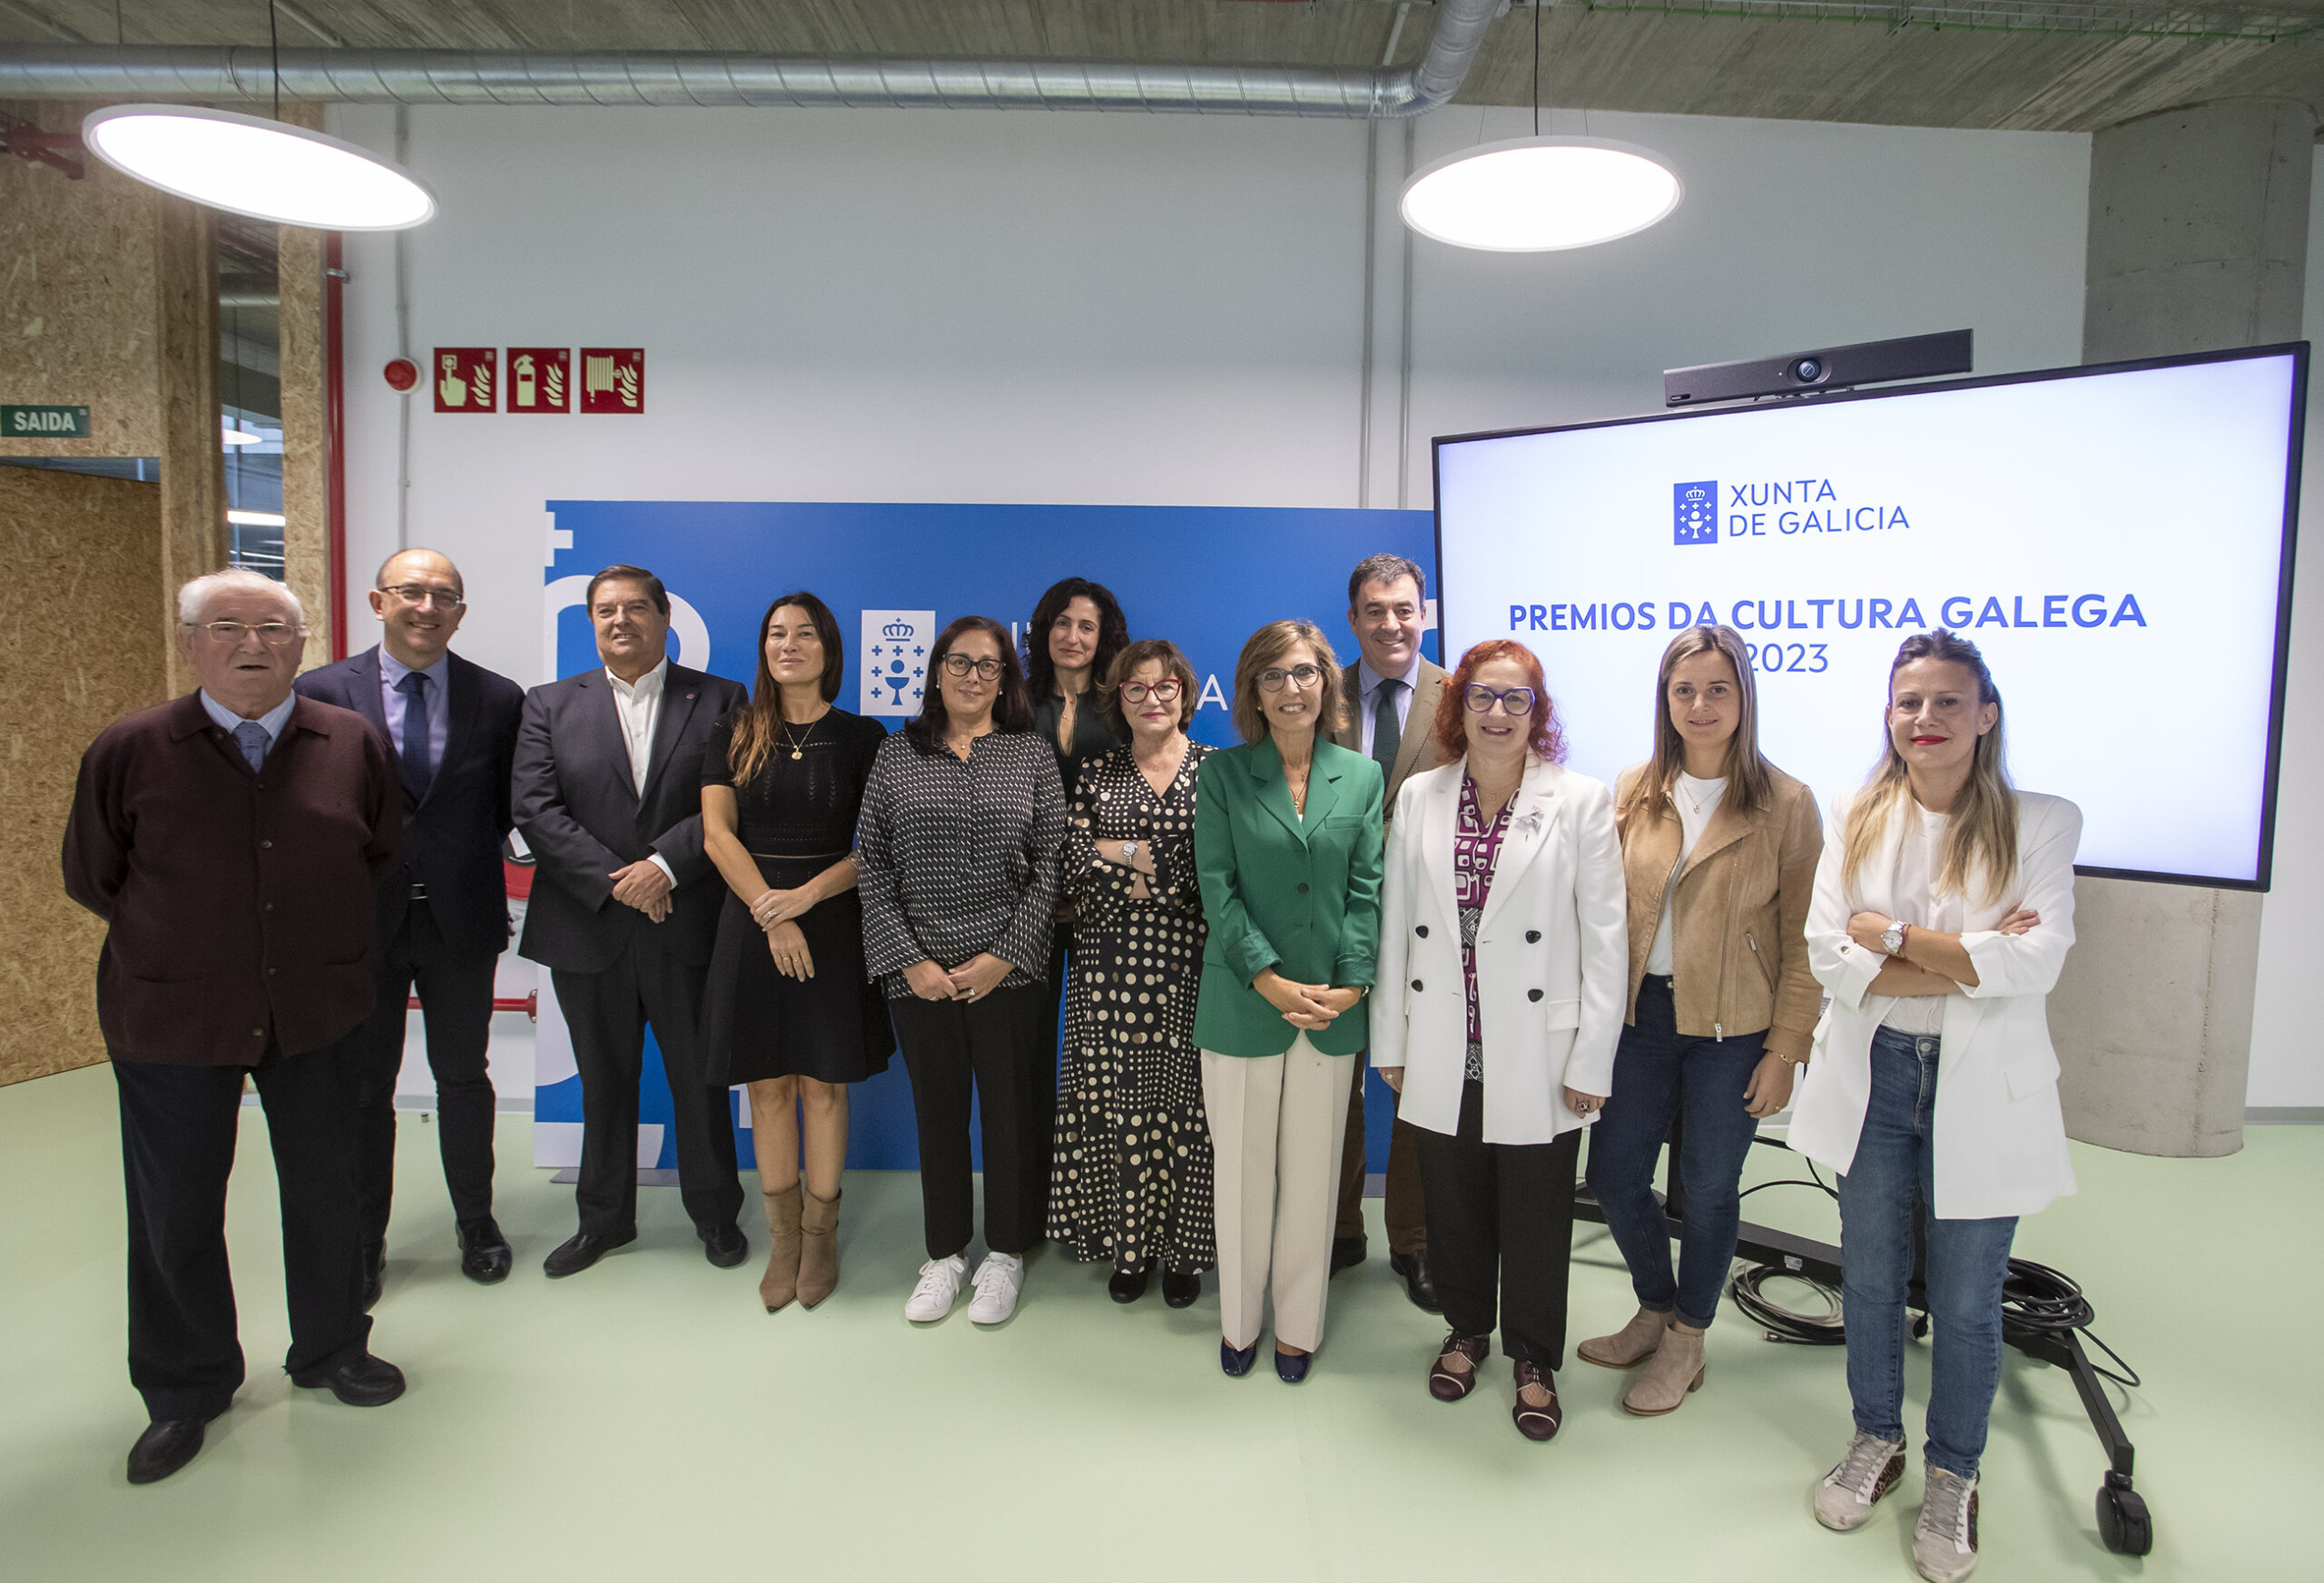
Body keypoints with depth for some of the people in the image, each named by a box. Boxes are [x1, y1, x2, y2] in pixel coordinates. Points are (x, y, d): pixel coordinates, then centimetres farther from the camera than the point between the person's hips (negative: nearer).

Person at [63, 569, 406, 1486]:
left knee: (323, 1187, 14)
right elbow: (91, 877, 4)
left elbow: (386, 852, 11)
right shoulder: (129, 751, -6)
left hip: (317, 1010, 2)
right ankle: (183, 1393, 30)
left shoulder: (350, 744, -1)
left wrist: (321, 929, 8)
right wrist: (181, 940, 4)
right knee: (175, 1207, 9)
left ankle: (330, 1350, 35)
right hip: (172, 1021, -1)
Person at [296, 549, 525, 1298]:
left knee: (463, 1076, 14)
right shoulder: (322, 692, -3)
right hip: (361, 919, 0)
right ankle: (363, 1239, 27)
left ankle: (475, 1221, 30)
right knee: (362, 1088, 11)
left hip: (463, 919, 1)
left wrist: (466, 860, -4)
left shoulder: (498, 699, -1)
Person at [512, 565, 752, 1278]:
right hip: (588, 930, 2)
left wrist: (666, 865, -18)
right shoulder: (550, 706, 6)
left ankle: (715, 1213, 28)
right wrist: (616, 882, -14)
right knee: (604, 1081, 15)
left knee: (700, 1078, 10)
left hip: (688, 928, -1)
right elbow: (536, 809, -5)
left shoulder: (719, 701, 2)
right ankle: (604, 1219, 33)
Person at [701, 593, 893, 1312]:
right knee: (769, 1087, 6)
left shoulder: (862, 738, 2)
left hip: (832, 925, -1)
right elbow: (717, 833, -2)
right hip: (752, 923, 1)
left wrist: (806, 895, -15)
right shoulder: (734, 735, 6)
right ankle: (783, 1240, 19)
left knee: (823, 1084, 4)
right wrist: (771, 915, -13)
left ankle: (821, 1237, 18)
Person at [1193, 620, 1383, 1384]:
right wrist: (1269, 980, -15)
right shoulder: (1222, 774, -1)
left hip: (1332, 1007, 2)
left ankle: (1298, 1324, 30)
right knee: (1242, 1170, 10)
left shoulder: (1362, 776, 5)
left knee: (1312, 1174, 12)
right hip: (1242, 1005, -1)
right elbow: (1217, 887, -7)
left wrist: (1350, 984, -10)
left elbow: (1368, 889, 1)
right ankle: (1238, 1319, 30)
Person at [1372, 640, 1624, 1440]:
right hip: (1444, 1053, 3)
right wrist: (1389, 1042, 6)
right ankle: (1466, 1330, 41)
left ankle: (1533, 1360, 33)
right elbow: (1395, 926, 5)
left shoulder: (1581, 801, -5)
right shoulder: (1419, 796, 3)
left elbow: (1604, 939, -6)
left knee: (1536, 1216, 10)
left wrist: (1592, 1061, -8)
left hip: (1537, 1055, -2)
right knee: (1454, 1203, 17)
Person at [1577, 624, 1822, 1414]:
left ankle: (1686, 1342, 33)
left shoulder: (1785, 804, -7)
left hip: (1732, 1027, -3)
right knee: (1614, 1173, 9)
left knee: (1708, 1187, 10)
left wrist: (1785, 1051, -8)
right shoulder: (1634, 792, 3)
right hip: (1641, 1014, 3)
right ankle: (1655, 1309, 37)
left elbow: (1803, 941, -5)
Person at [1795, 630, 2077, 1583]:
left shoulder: (2041, 824, -5)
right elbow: (1830, 957, -9)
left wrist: (1894, 936, -16)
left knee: (1965, 1303, 10)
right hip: (1874, 1081, 2)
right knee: (1870, 1280, 17)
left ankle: (1953, 1476, 33)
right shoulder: (1857, 821, 1)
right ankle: (1877, 1439, 39)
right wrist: (1966, 961, -17)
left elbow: (2037, 962, -18)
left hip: (1981, 1094, -2)